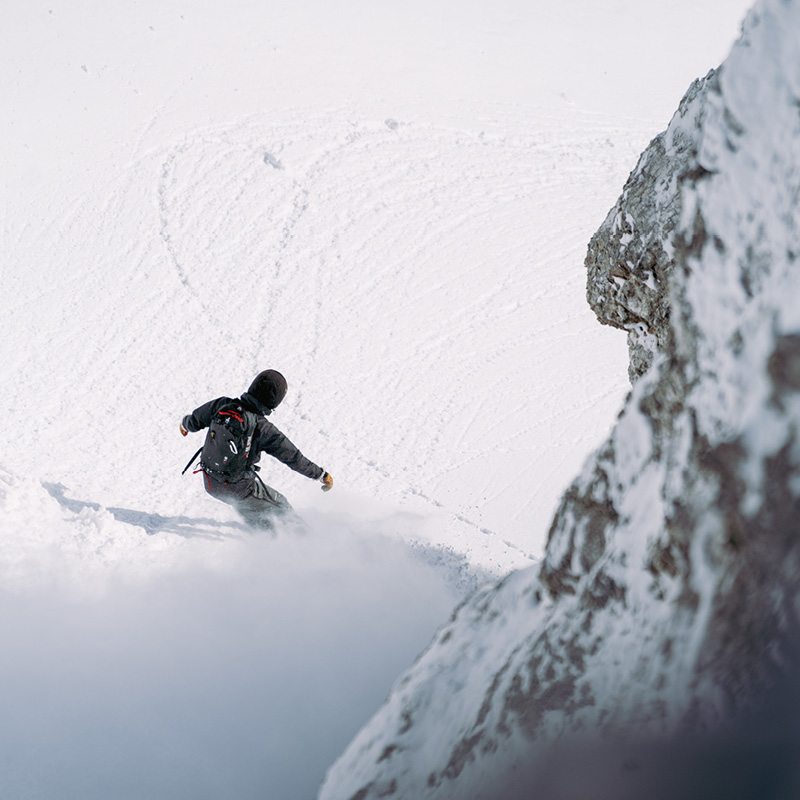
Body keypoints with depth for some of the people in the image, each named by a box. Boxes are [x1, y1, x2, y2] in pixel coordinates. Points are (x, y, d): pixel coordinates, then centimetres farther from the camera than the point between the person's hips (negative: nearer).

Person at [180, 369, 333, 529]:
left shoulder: (222, 405, -15)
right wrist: (322, 475, -3)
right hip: (238, 489, -5)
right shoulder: (264, 430, -25)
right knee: (281, 508, 18)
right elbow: (293, 457, -16)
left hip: (210, 482, 5)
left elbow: (194, 422, 1)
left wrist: (185, 424, 26)